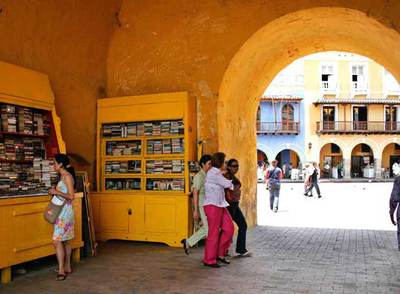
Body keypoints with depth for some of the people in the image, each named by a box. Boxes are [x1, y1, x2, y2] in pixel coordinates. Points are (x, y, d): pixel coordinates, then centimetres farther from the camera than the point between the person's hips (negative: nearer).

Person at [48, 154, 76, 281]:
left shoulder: (67, 176, -14)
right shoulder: (63, 176, 13)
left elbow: (71, 196, -19)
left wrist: (57, 192, -21)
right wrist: (54, 191, 7)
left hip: (65, 211, -9)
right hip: (62, 211, 9)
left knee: (57, 241, -10)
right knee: (65, 241, 14)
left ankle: (61, 270, -7)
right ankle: (67, 267, 22)